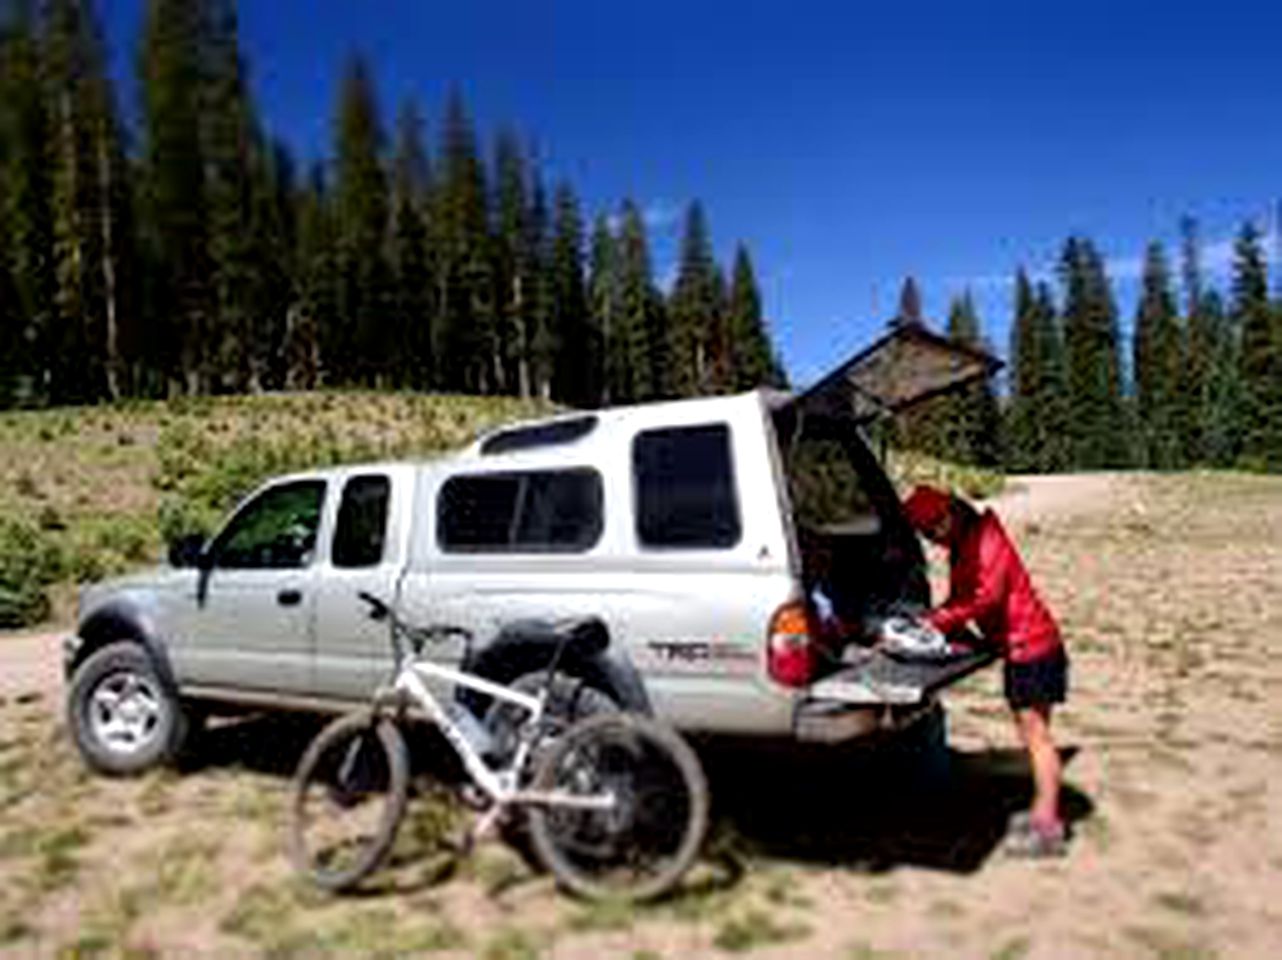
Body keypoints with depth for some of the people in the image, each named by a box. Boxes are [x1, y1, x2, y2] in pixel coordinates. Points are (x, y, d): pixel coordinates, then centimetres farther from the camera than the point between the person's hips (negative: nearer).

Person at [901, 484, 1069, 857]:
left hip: (1032, 646, -10)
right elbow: (960, 597, 14)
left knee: (1036, 733, -6)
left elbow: (986, 596, -27)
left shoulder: (986, 540, -16)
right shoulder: (963, 548, 13)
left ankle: (1048, 829, -1)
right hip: (1017, 648, 10)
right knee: (1030, 734, 15)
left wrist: (937, 620, -25)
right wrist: (936, 619, -4)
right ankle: (1043, 810, 25)